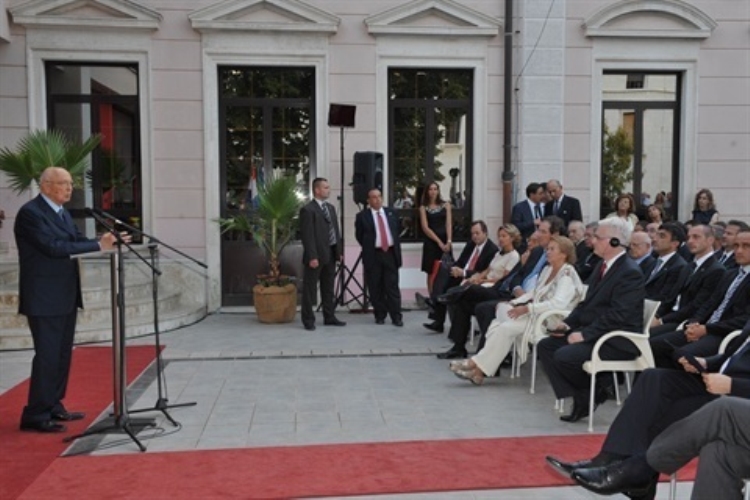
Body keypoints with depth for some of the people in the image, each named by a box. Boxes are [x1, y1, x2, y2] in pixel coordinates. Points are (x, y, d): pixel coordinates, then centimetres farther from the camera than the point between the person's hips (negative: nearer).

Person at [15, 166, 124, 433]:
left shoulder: (62, 213, 16)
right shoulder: (30, 213, -14)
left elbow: (78, 241, 9)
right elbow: (55, 247, -23)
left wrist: (109, 241, -9)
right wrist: (98, 245, -23)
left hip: (66, 296, 9)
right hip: (44, 299, -9)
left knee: (62, 354, 14)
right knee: (47, 355, -6)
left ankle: (53, 407, 25)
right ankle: (35, 415, 4)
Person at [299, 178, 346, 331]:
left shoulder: (331, 207, 15)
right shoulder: (308, 210, -10)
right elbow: (308, 236, -15)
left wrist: (339, 250, 10)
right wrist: (312, 257, -20)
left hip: (331, 254, 8)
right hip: (317, 255, -8)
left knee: (328, 288, 15)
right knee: (310, 289, 1)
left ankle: (329, 317, 23)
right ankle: (308, 320, 8)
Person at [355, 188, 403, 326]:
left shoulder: (390, 213, 12)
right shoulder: (362, 216, -1)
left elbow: (397, 231, 19)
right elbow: (359, 236, 5)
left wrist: (396, 248, 12)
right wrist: (368, 248, 6)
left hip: (390, 253, 2)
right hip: (373, 255, -2)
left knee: (393, 286, 1)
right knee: (376, 288, 3)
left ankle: (396, 316, 4)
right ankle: (380, 315, 13)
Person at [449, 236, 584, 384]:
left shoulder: (567, 275, -11)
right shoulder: (548, 269, 15)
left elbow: (558, 304, -24)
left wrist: (527, 308, -25)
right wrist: (514, 303, 4)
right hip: (534, 314, 8)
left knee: (505, 328, -25)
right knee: (496, 325, -13)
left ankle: (478, 366, -18)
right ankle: (479, 370, -21)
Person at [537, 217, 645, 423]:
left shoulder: (630, 273, -17)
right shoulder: (603, 266, 12)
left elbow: (617, 316, -24)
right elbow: (587, 303, 18)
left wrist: (585, 334, -24)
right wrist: (568, 323, 2)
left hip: (617, 341, -10)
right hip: (593, 332, 10)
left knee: (564, 356, -26)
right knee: (545, 345, -1)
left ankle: (595, 390, 4)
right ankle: (580, 398, 0)